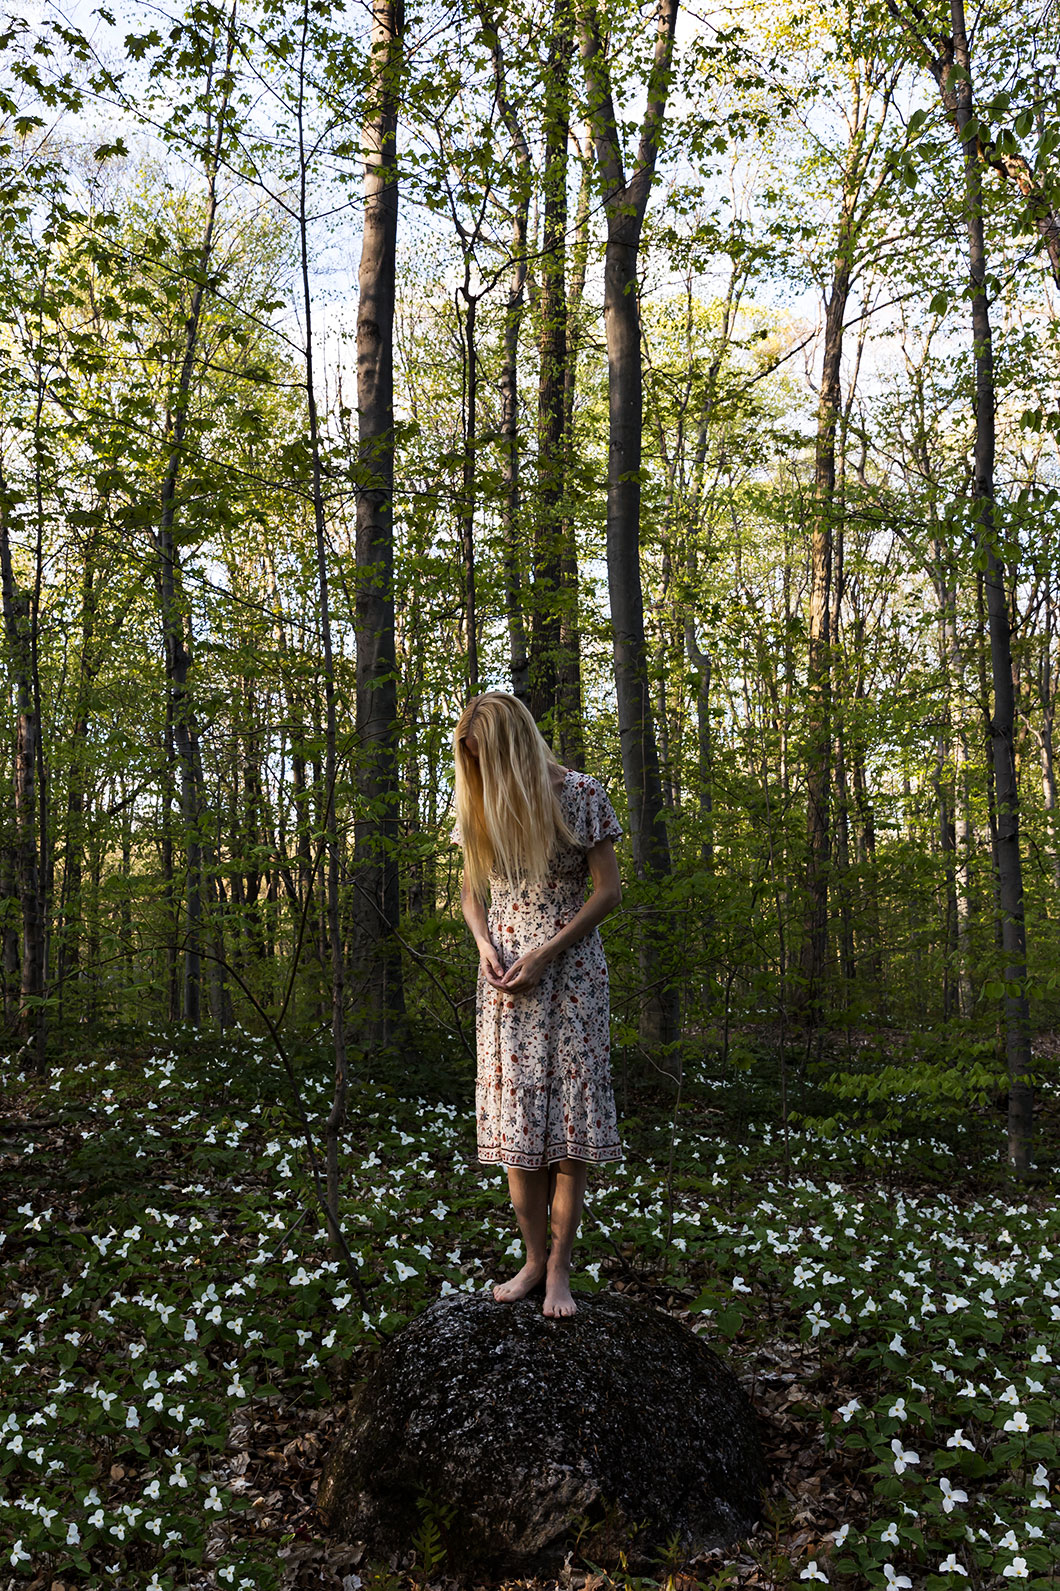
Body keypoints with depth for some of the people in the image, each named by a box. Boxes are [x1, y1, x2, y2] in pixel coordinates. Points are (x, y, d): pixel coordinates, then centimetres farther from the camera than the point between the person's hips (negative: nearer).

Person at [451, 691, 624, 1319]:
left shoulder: (580, 793, -6)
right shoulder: (480, 805, 8)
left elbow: (609, 890, -7)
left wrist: (545, 954, -13)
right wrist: (485, 945, -4)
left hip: (570, 970, -4)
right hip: (506, 975, 4)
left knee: (570, 1119, -3)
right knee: (516, 1120, 3)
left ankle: (560, 1268, 4)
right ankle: (534, 1259, 15)